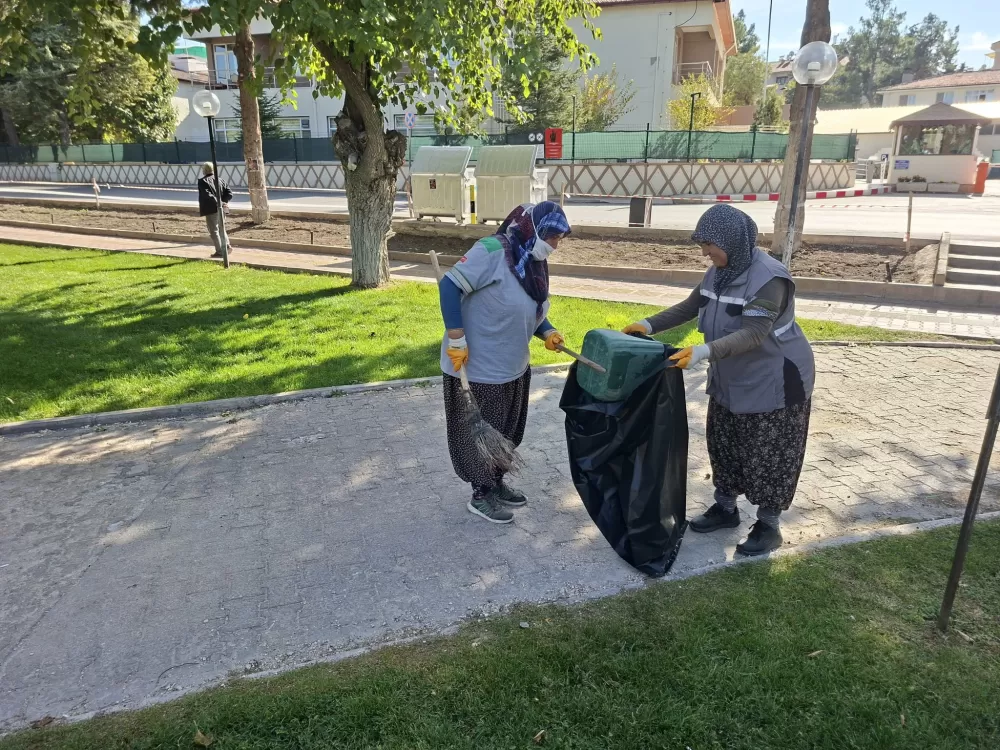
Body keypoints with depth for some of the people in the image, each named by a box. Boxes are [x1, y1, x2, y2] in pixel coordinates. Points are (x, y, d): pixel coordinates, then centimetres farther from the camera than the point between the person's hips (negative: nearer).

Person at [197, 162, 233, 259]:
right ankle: (227, 246, 21)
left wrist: (219, 203, -22)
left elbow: (207, 195, -22)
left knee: (214, 231, 2)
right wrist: (222, 202, -3)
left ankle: (219, 251, 2)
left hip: (211, 209, -6)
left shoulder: (202, 181, -8)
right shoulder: (221, 180, 9)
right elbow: (230, 194, 2)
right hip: (221, 210, 6)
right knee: (221, 228, 24)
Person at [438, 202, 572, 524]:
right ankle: (481, 495, 25)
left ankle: (496, 483, 40)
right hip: (478, 368, -9)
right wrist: (456, 338, -25)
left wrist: (547, 331, 0)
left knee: (507, 432, 20)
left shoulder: (534, 263, 6)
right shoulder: (492, 251, -21)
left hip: (514, 367, 9)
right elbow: (450, 286, -23)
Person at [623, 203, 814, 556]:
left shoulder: (769, 277, -26)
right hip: (731, 378, 8)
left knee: (767, 454, 3)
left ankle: (769, 525, 19)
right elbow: (691, 306, 12)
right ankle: (725, 508, 34)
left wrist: (705, 352, -45)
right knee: (724, 444, 16)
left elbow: (753, 334, -33)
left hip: (773, 381, -8)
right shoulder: (720, 271, -1)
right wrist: (649, 325, 3)